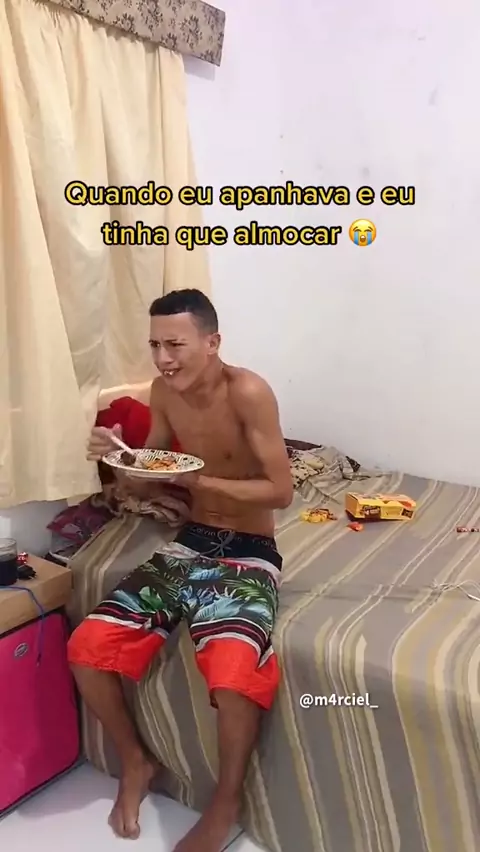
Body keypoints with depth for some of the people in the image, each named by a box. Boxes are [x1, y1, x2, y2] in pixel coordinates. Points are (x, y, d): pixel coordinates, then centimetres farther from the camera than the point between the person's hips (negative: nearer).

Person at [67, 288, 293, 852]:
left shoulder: (248, 393, -19)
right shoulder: (164, 392, -1)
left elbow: (281, 491, -18)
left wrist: (198, 480, -25)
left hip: (248, 556, -5)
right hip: (188, 545, 6)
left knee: (231, 674, -32)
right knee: (87, 648, -9)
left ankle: (226, 803, 0)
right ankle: (135, 762, 18)